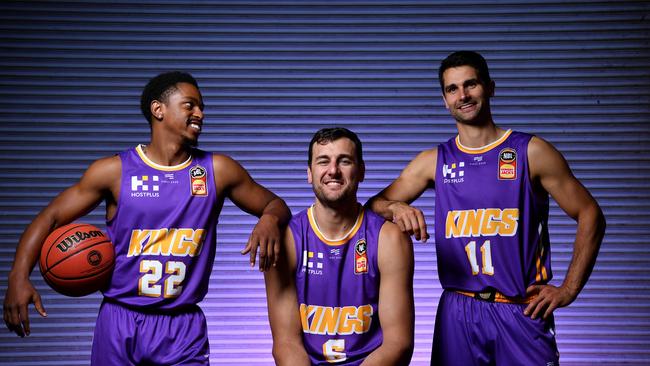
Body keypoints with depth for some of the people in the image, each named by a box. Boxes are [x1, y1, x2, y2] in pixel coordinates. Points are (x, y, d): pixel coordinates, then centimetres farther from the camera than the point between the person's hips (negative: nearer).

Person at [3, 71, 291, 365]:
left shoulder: (217, 171, 1)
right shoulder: (115, 171, -3)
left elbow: (275, 205, 10)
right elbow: (50, 217, 1)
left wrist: (270, 220, -15)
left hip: (184, 329, 1)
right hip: (119, 320, 0)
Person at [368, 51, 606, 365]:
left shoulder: (531, 152, -1)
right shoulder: (433, 162, 8)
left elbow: (590, 216, 1)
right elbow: (374, 205, 6)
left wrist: (569, 289, -4)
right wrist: (395, 208, -18)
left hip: (521, 312, -2)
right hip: (457, 312, 2)